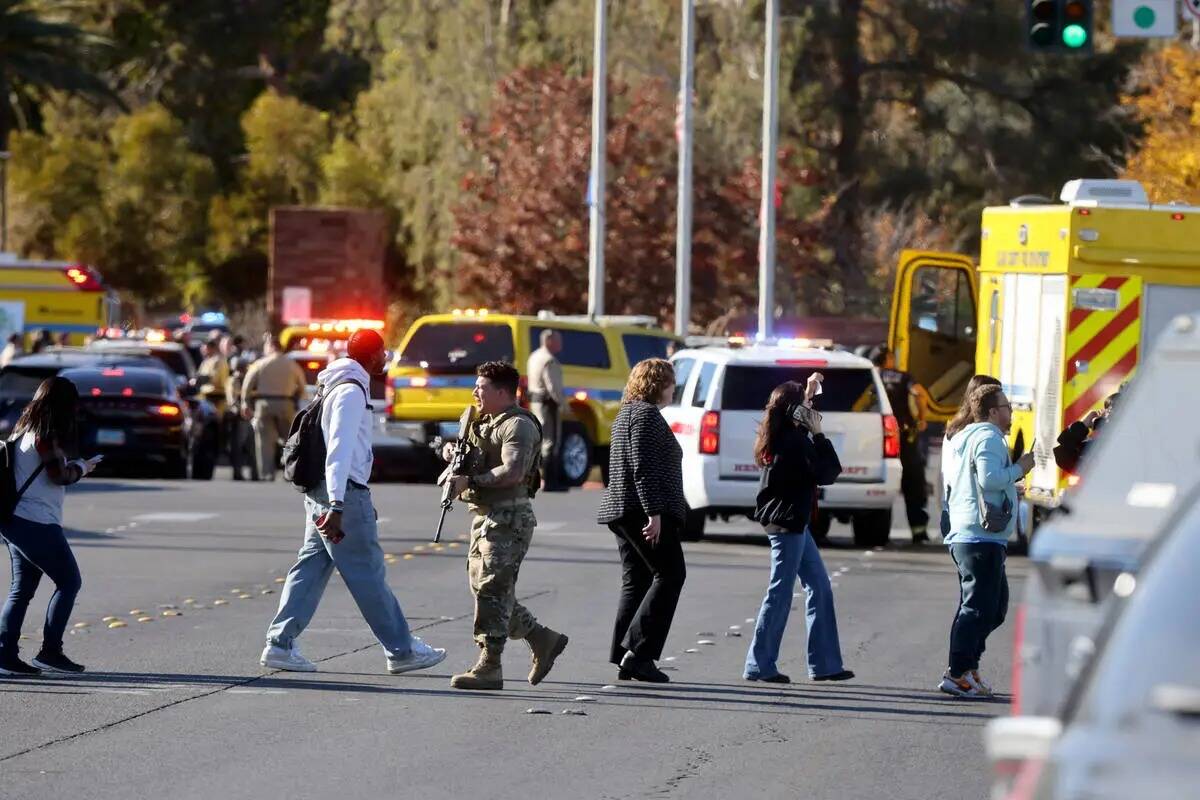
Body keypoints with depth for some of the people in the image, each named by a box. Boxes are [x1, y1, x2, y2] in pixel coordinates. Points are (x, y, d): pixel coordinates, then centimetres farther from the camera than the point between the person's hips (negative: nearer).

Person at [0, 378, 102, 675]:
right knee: (69, 582, 0)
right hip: (37, 523, -9)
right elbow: (58, 474, -14)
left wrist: (75, 467, 16)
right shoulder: (47, 434, -12)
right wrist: (82, 468, 3)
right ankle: (50, 650, -3)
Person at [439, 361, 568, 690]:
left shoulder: (518, 425, -13)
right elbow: (472, 459, 29)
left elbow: (513, 472, -25)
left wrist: (469, 481, -27)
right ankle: (543, 641, 20)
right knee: (481, 585, 11)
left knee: (492, 590, -11)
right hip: (485, 515, 10)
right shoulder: (484, 423, 19)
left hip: (509, 517, -10)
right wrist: (452, 451, 6)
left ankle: (489, 668, -10)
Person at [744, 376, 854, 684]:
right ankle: (759, 665, 1)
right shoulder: (795, 441, -18)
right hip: (787, 522, -10)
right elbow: (827, 473, -17)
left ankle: (824, 664, 16)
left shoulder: (778, 436, 9)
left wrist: (808, 392, 31)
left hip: (791, 522, 10)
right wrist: (818, 434, -11)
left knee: (819, 587, 13)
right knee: (780, 593, -4)